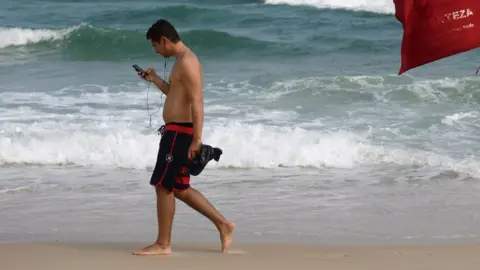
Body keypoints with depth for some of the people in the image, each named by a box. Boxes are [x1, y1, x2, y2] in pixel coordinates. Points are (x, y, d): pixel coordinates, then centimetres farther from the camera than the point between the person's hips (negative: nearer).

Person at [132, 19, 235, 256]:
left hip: (180, 132, -10)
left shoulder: (187, 61, -16)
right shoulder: (182, 60, 17)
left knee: (163, 186, -4)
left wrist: (197, 138, -28)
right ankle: (223, 225, 17)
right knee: (180, 189, 14)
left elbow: (197, 101, -23)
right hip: (176, 131, 10)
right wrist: (156, 80, 23)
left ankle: (162, 244, 2)